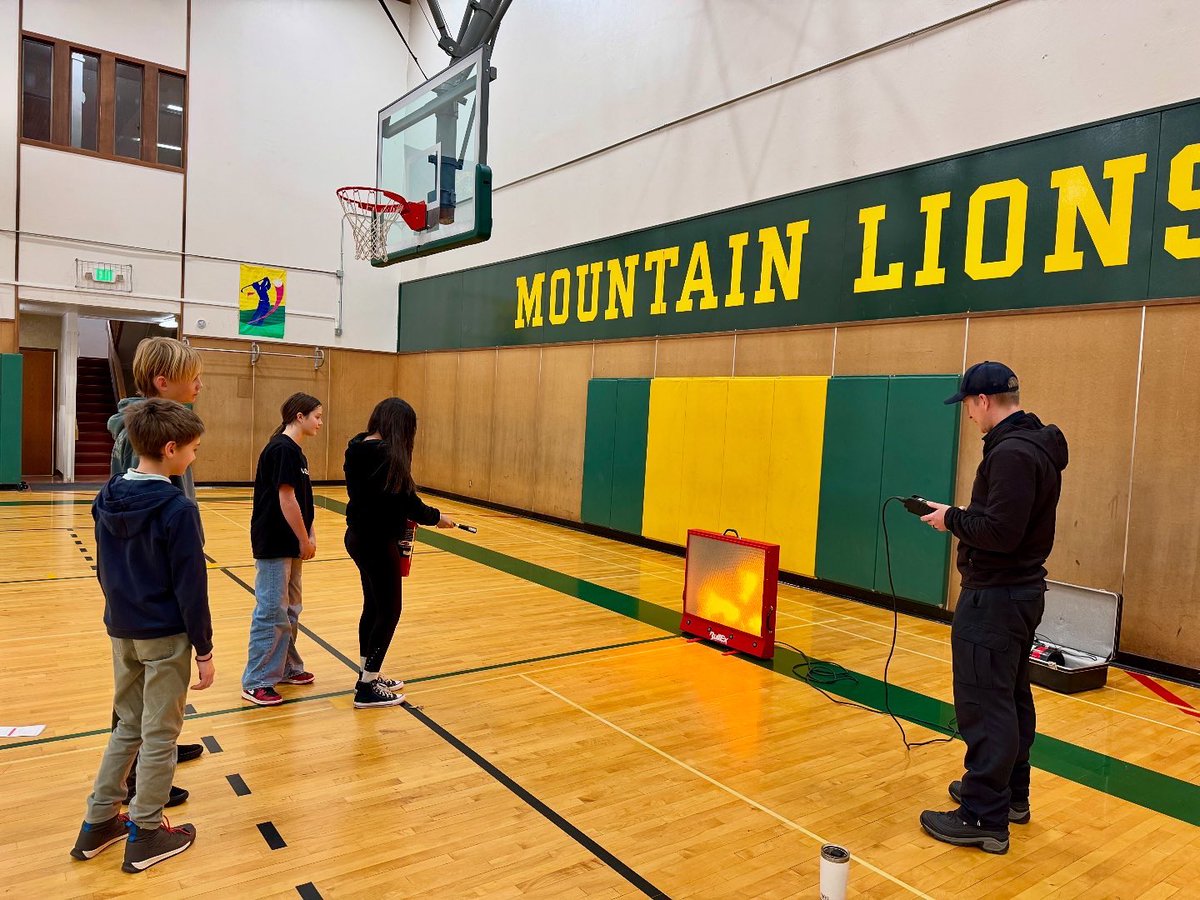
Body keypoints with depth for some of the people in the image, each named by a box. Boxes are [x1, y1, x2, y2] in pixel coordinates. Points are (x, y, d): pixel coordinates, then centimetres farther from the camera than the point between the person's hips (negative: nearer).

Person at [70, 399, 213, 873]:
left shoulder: (107, 498, 0)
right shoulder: (177, 509, -22)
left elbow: (104, 568, 10)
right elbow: (191, 588, -18)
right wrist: (204, 650, -9)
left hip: (121, 632, 7)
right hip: (165, 636, -7)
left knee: (128, 725, 22)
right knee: (159, 736, 9)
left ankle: (99, 822, 31)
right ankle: (145, 836, 22)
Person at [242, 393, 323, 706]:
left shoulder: (294, 450, 12)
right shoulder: (282, 449, -17)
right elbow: (286, 499, -20)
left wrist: (308, 535, 6)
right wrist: (305, 540, -14)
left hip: (289, 545, 10)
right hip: (274, 545, -10)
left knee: (290, 610, 18)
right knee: (272, 612, -2)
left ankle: (287, 668, 30)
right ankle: (256, 681, 8)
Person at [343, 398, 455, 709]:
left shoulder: (359, 448, 7)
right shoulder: (386, 454, -21)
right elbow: (405, 498, -18)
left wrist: (405, 516, 14)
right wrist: (434, 517, -3)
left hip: (360, 536, 9)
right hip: (377, 542, -9)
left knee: (373, 606, 20)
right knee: (389, 610, 2)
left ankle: (367, 675, 32)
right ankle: (367, 689, 10)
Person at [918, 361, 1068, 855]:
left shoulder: (1011, 453, -21)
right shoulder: (1038, 444, 12)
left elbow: (1000, 532, -26)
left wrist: (952, 518, -12)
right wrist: (963, 517, 8)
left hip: (995, 596, -11)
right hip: (1023, 589, 11)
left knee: (984, 706, -4)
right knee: (1011, 698, 20)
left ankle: (984, 819, 4)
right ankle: (1011, 794, 33)